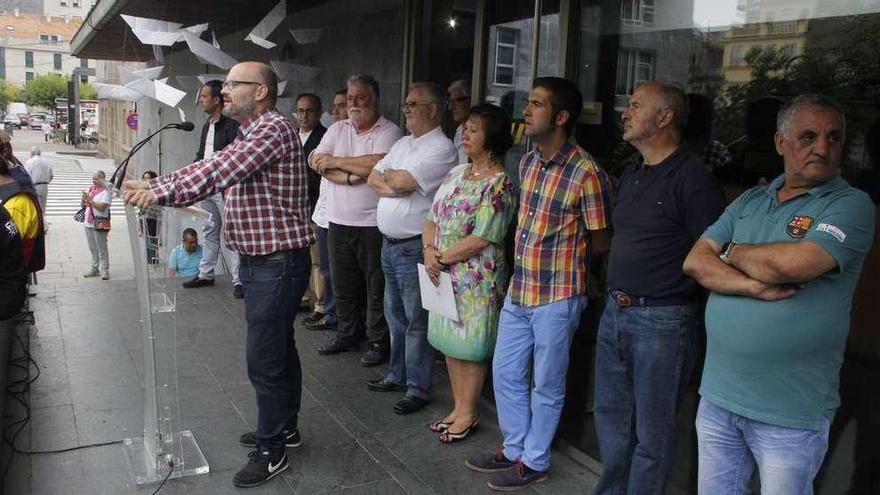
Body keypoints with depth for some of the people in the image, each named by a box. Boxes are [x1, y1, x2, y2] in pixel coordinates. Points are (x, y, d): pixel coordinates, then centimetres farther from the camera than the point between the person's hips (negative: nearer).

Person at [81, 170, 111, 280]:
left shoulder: (105, 192, -7)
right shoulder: (90, 190, 15)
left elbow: (102, 207, -18)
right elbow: (82, 205, 18)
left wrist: (89, 200, -17)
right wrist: (83, 199, -3)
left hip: (100, 223, -7)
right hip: (88, 222, 7)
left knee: (101, 248, -5)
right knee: (92, 248, 12)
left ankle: (104, 270, -1)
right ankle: (95, 269, 20)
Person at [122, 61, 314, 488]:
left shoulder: (274, 129, -16)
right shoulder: (250, 136, 17)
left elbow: (220, 172, -28)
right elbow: (209, 167, 10)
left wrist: (160, 192, -30)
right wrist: (153, 185, -3)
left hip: (278, 263, -10)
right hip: (260, 261, 10)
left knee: (264, 357, -4)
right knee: (279, 349, 20)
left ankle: (271, 451, 9)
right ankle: (284, 428, 34)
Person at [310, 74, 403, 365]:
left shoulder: (389, 132, -6)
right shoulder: (338, 129, 11)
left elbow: (378, 165, -23)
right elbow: (316, 161, -1)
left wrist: (335, 161, -11)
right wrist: (350, 176, -17)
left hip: (373, 224, -6)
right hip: (339, 220, 6)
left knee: (377, 286, 4)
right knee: (342, 284, 16)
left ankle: (379, 341, 17)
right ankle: (348, 334, 31)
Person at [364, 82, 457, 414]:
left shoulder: (441, 148, -13)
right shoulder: (403, 144, 15)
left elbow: (401, 182, -23)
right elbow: (373, 179, 9)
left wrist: (388, 175, -1)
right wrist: (394, 186, -10)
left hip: (413, 247, -9)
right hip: (389, 244, 9)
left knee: (416, 320, 0)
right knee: (395, 315, 18)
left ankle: (418, 388, 11)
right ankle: (397, 375, 32)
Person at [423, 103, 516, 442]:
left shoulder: (499, 185, -15)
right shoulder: (457, 173, 10)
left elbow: (480, 239, -20)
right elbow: (433, 217, 10)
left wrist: (441, 257, -13)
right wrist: (429, 251, -7)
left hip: (477, 280, -8)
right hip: (445, 276, 8)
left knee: (471, 346, 5)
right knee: (450, 343, 15)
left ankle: (468, 415, 21)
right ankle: (458, 408, 31)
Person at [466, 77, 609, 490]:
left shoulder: (584, 170, -18)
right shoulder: (526, 162, 5)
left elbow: (599, 238, -9)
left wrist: (562, 255, 1)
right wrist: (526, 255, 10)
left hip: (558, 296, -7)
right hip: (518, 290, 8)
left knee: (547, 384, 10)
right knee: (505, 373, 18)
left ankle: (534, 461, 28)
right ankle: (514, 449, 37)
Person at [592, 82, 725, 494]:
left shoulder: (692, 179, -14)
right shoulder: (630, 175, 12)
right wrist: (614, 291, 16)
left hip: (661, 321, -8)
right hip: (614, 313, 9)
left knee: (651, 431, 7)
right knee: (611, 415, 21)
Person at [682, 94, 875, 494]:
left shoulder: (852, 205, -7)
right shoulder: (749, 202, 10)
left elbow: (792, 263, -25)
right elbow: (695, 262, -1)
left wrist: (733, 252, -5)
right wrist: (758, 287, -18)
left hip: (791, 412, -5)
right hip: (717, 395, 5)